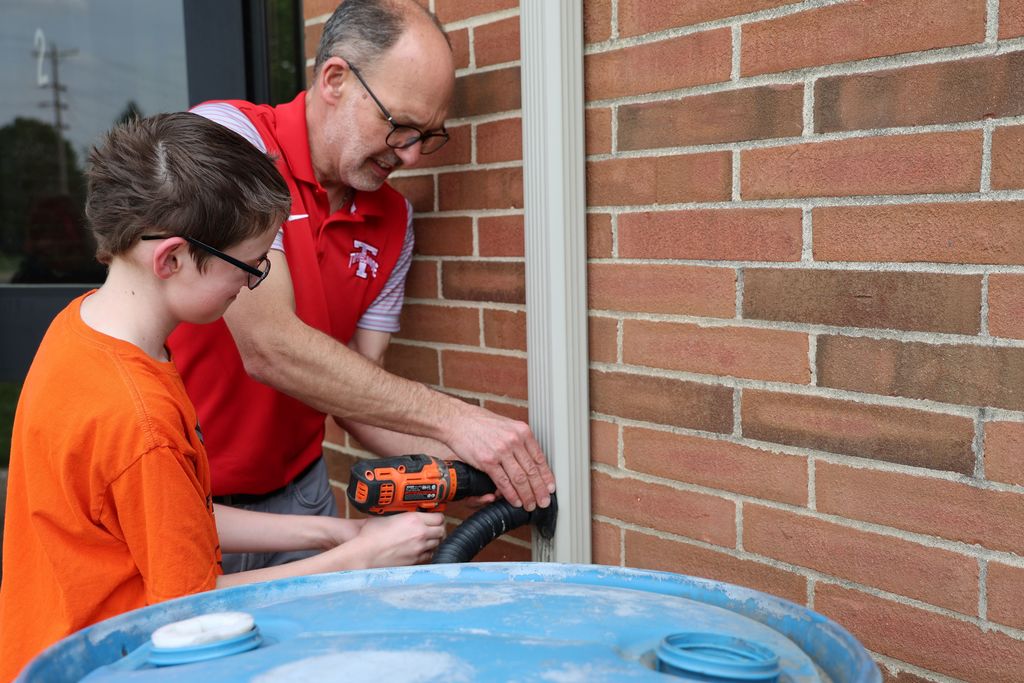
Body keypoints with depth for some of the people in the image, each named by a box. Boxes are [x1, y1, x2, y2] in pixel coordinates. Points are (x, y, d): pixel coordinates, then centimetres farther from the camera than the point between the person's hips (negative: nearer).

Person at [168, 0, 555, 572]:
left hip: (296, 493, 5)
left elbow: (355, 390, 0)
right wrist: (450, 418, -26)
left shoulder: (393, 219, 1)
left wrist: (460, 459, -16)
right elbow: (268, 348, -27)